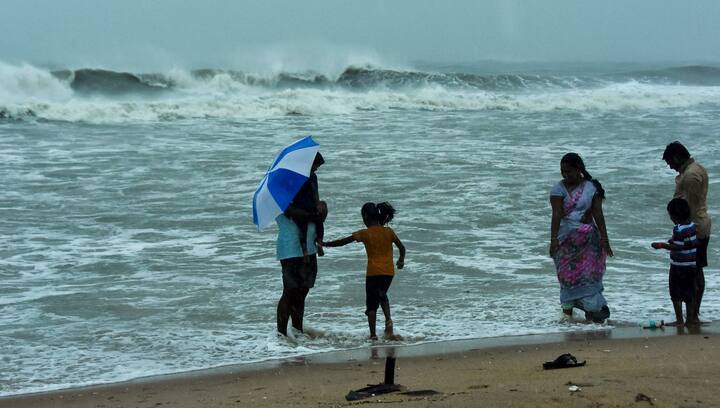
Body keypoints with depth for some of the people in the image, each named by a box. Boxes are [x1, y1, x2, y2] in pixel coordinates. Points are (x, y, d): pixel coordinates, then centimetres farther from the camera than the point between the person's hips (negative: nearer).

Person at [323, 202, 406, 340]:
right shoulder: (389, 231, 2)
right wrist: (401, 260, 23)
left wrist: (325, 244, 3)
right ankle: (388, 319, 3)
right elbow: (401, 247, 4)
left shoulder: (365, 234, -6)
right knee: (382, 295, 26)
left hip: (373, 273, -3)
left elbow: (343, 242, -6)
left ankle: (373, 334, -1)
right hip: (389, 272, 3)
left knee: (371, 304, 5)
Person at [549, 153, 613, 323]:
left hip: (588, 238, 0)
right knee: (568, 275, 1)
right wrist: (553, 240, -21)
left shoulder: (592, 187, -2)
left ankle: (591, 311, -1)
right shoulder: (559, 189, -3)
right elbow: (557, 215, -11)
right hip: (566, 238, 0)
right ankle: (567, 312, 6)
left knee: (589, 274, -2)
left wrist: (604, 240, -7)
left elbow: (598, 214, -4)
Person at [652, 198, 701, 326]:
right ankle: (691, 318, 21)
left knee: (676, 294, 0)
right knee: (689, 293, 16)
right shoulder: (693, 226, 5)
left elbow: (678, 248, -24)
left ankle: (679, 320, 0)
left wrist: (662, 245, -17)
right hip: (692, 265, 8)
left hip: (679, 266, -8)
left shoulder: (678, 230, -20)